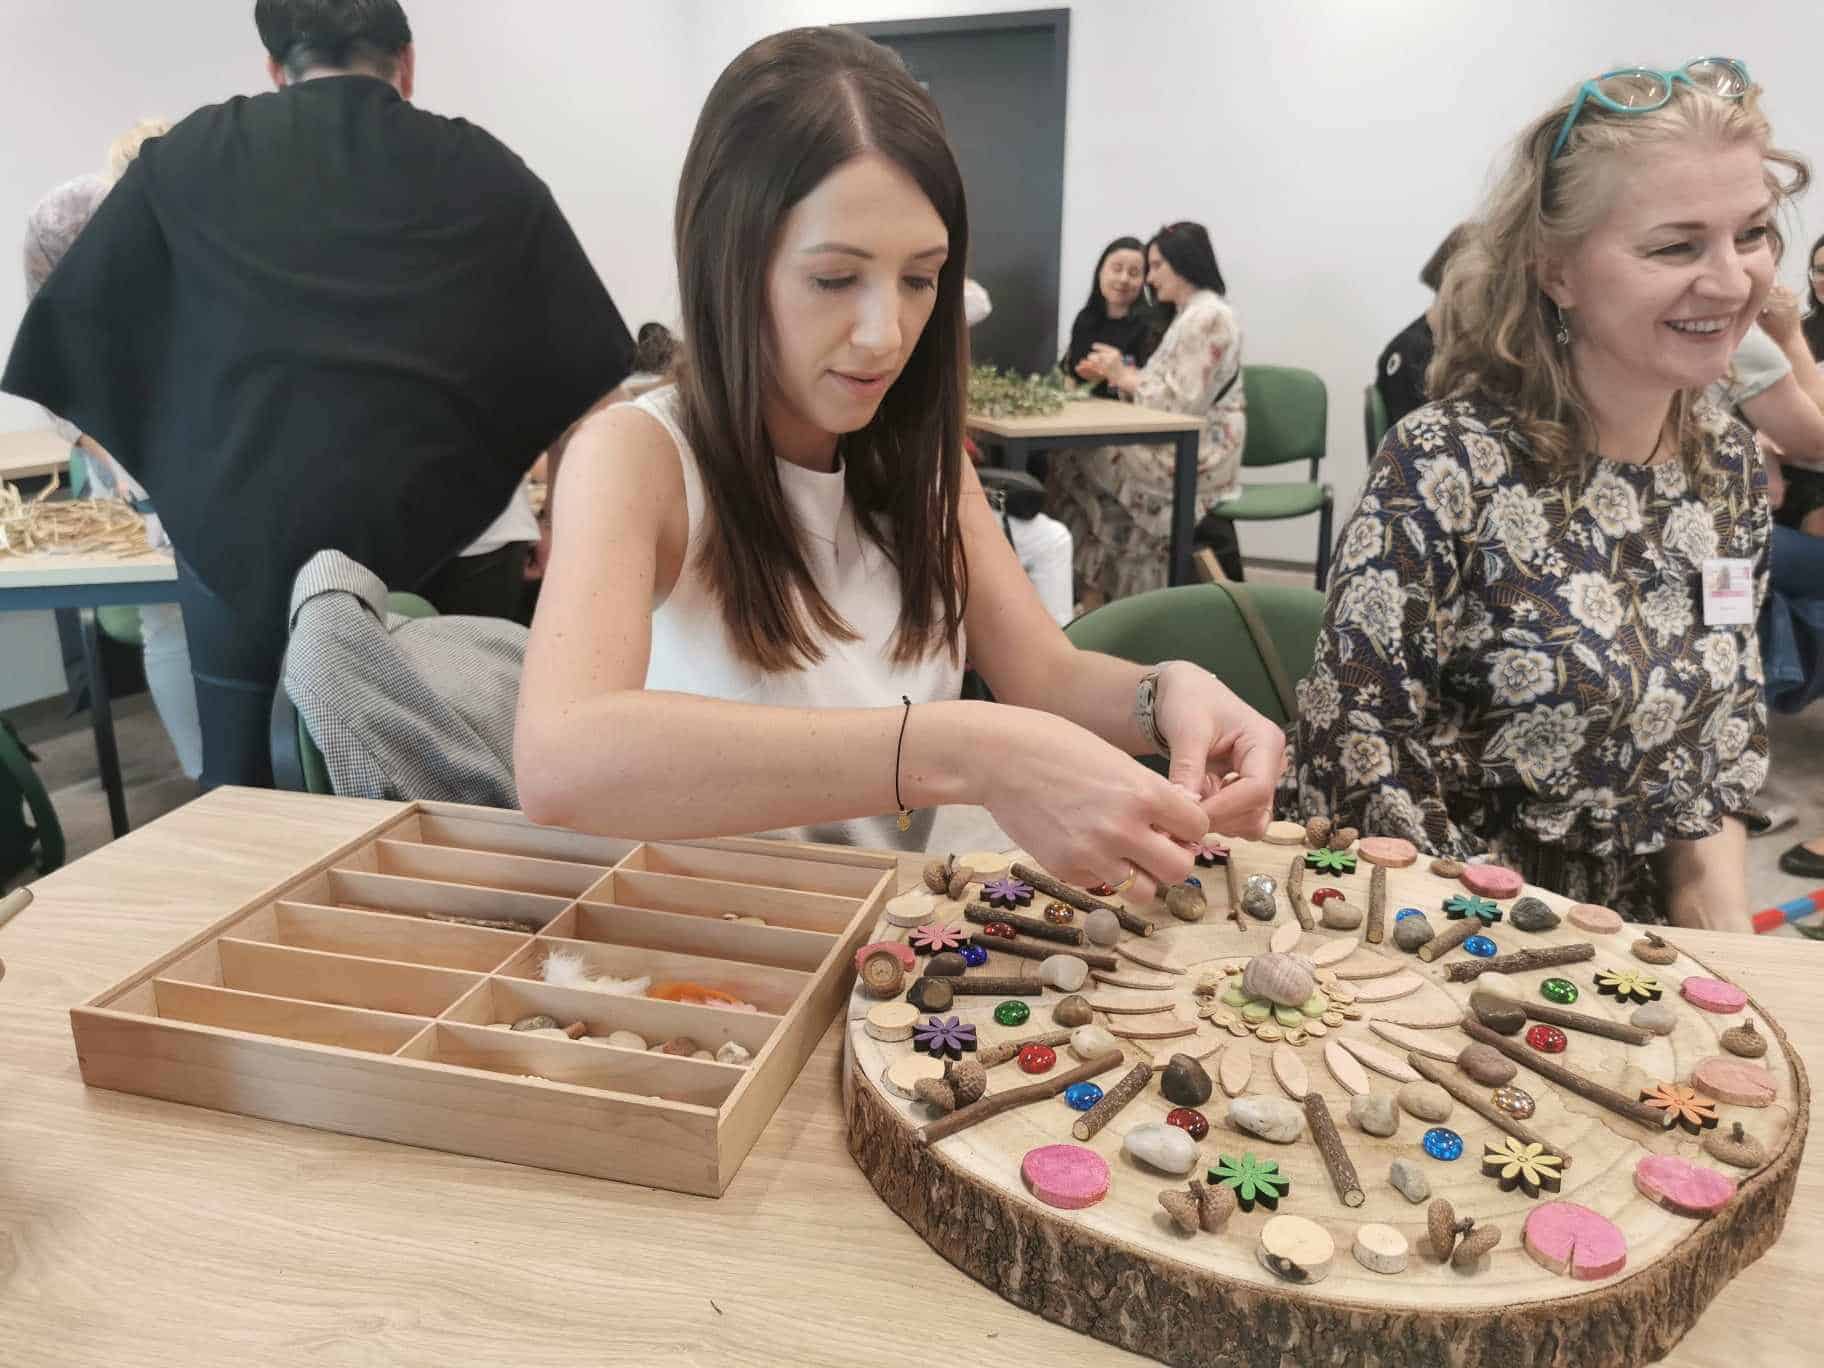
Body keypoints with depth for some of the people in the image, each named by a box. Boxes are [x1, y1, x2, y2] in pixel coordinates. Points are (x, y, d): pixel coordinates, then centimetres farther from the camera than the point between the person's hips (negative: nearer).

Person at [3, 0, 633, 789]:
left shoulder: (191, 158, 6)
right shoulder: (486, 176, 5)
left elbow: (73, 321, 10)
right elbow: (596, 367, 6)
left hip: (239, 536, 0)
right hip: (430, 542, 0)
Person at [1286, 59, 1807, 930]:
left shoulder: (1728, 465, 2)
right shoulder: (1444, 464, -18)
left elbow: (1721, 740, 10)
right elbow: (1356, 753, -18)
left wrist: (1724, 943, -3)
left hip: (1632, 933, 6)